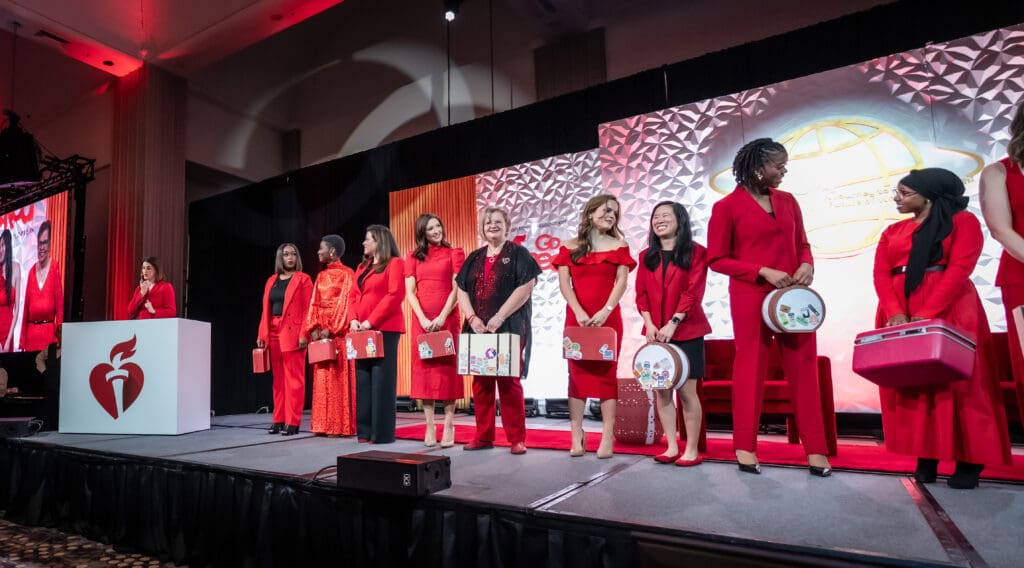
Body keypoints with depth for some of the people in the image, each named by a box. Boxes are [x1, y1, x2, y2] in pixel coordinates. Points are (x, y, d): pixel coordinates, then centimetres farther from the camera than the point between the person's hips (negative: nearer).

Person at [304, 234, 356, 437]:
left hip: (339, 330, -7)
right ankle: (324, 424, 12)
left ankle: (340, 425, -1)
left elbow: (345, 303, -11)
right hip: (320, 329, 7)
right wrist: (314, 328, -3)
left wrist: (330, 328, -18)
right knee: (322, 377, 6)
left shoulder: (347, 274, -3)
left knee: (338, 376, -5)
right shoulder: (321, 276, 17)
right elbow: (314, 303, 11)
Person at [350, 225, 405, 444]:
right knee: (363, 380, 8)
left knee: (381, 380, -6)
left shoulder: (395, 263, -2)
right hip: (362, 330, 8)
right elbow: (354, 296, 17)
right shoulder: (362, 267, 21)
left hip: (384, 329, -8)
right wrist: (353, 319, -2)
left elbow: (395, 295, -14)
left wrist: (372, 321, -18)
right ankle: (365, 430, 15)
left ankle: (382, 432, -1)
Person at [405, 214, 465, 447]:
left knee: (447, 367, -2)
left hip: (447, 318, -2)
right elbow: (409, 292, 4)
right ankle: (430, 426, 6)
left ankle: (449, 426, 1)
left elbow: (457, 288, -3)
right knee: (425, 368, 1)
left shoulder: (454, 253, 6)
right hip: (421, 320, 3)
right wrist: (423, 318, -10)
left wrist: (442, 317, -13)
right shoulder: (414, 257, 13)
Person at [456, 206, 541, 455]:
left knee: (509, 382, -5)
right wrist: (472, 318, -6)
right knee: (481, 382, 6)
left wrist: (499, 317, -15)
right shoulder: (474, 258, 16)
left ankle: (517, 439, 4)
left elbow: (526, 287, -10)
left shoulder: (518, 254, 2)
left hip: (509, 328, -4)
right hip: (478, 329, 5)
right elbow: (462, 291, 12)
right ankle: (483, 436, 15)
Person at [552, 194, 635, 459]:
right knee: (577, 372, 2)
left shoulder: (618, 245, 7)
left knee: (606, 373, 0)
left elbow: (621, 282, -3)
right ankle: (577, 434, 8)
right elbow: (564, 282, -1)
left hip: (608, 318, -1)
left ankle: (607, 436, 2)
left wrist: (605, 311, -16)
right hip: (576, 318, 1)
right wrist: (579, 312, -14)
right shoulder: (571, 247, 8)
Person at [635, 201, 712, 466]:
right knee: (661, 390, 5)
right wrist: (649, 324, -7)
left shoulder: (696, 252, -1)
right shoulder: (647, 256, 12)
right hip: (656, 332, 4)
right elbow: (641, 293, 7)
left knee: (686, 390, -3)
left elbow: (693, 292, -9)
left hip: (686, 332, -4)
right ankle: (672, 447, 16)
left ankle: (692, 450, 8)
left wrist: (673, 323, -17)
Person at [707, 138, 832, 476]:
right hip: (751, 297, -5)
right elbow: (717, 259, -7)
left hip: (793, 294, 5)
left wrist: (806, 264, -5)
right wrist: (763, 271, -16)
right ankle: (745, 446, 15)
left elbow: (801, 243, 18)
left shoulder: (787, 201, 12)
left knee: (804, 367, 6)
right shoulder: (727, 206, -4)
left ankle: (816, 449, 16)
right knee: (751, 368, 2)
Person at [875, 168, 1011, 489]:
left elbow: (959, 269, -10)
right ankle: (925, 457, 5)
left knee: (956, 381, -3)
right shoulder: (892, 232, 16)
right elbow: (881, 274, 4)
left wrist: (926, 314, -20)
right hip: (899, 315, 4)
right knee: (909, 383, 0)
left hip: (949, 310, -4)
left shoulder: (963, 221, 3)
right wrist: (894, 313, -14)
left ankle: (968, 461, 4)